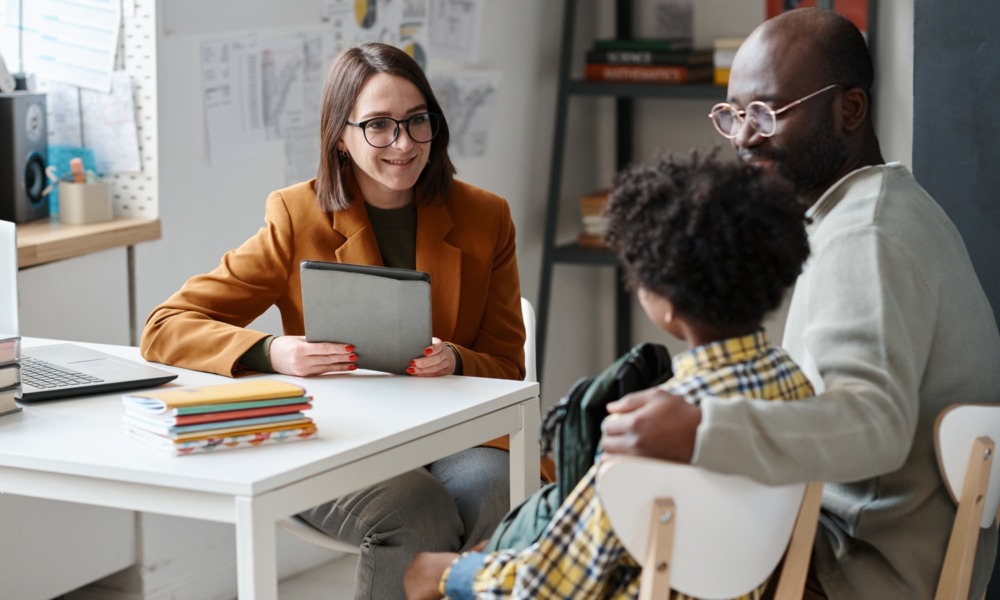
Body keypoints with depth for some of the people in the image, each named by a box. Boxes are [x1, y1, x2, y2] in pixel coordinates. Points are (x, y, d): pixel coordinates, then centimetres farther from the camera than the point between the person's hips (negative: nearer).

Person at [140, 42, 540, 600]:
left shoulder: (485, 218, 7)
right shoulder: (299, 218, 0)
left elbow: (507, 367, 11)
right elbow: (166, 329, -3)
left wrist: (455, 363, -14)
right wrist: (273, 353, -22)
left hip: (453, 436, 2)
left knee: (478, 494, -33)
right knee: (419, 516, -33)